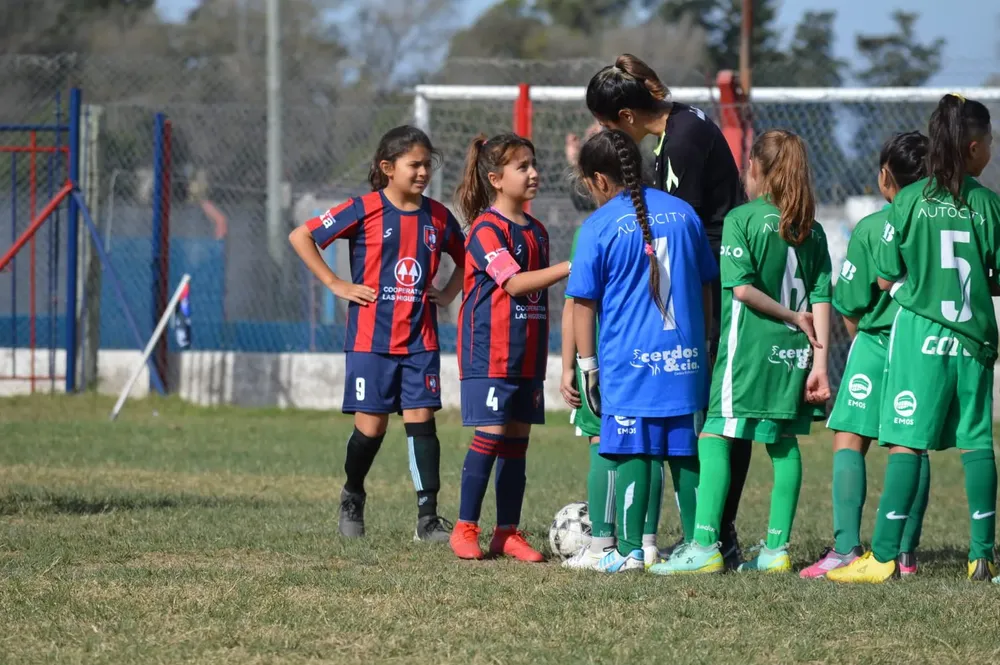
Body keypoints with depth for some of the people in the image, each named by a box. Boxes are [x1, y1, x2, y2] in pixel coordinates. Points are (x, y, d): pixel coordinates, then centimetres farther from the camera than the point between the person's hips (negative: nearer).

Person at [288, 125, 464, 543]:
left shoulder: (437, 217, 7)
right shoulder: (365, 210, -6)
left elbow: (465, 258, 26)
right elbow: (300, 237, -5)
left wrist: (448, 293, 10)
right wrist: (335, 285, -7)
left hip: (420, 339, 3)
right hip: (372, 338, -3)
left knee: (421, 419, -4)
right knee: (371, 426, 0)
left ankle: (428, 518, -4)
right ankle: (352, 500, 25)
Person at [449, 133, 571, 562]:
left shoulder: (536, 231, 14)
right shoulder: (487, 229, -11)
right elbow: (514, 283, -21)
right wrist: (570, 267, -28)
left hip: (526, 355, 7)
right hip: (490, 352, -7)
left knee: (517, 439, 7)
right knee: (490, 436, -9)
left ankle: (508, 533, 11)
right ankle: (465, 529, -2)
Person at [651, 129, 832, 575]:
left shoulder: (743, 219, -6)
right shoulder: (811, 230, 9)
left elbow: (741, 287, -15)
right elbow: (821, 300, 4)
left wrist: (791, 317, -5)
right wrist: (818, 363, 2)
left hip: (748, 349, -6)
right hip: (795, 353, 6)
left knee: (715, 438, -5)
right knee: (784, 442, 12)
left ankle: (705, 546, -13)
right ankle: (776, 548, 12)